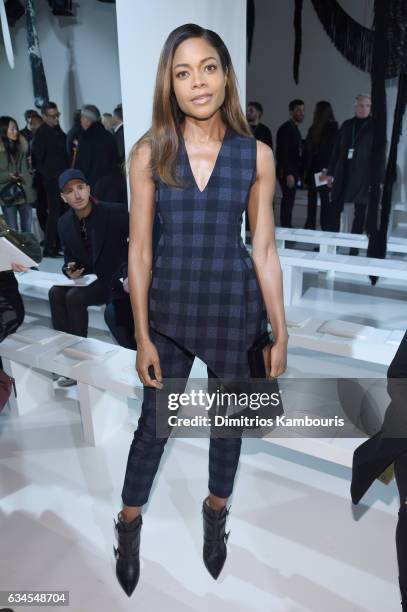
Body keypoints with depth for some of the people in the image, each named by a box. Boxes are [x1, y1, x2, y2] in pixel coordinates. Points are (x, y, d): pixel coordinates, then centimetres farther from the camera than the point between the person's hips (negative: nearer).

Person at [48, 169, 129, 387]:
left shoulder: (115, 213, -15)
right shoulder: (64, 223, 1)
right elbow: (69, 257, 11)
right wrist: (69, 270, -14)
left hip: (115, 279, -5)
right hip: (87, 278, 5)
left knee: (74, 297, -27)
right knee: (55, 293, -21)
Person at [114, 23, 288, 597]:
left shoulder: (256, 154, -3)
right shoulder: (149, 152, -4)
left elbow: (264, 249, -1)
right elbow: (140, 249, -4)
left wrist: (281, 334, -1)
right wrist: (142, 337, -5)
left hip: (234, 307, 1)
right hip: (170, 307, 0)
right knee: (154, 422, 13)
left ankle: (216, 514, 46)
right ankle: (129, 524, 41)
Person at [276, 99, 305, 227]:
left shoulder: (295, 129, 18)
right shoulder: (285, 128, -9)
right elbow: (282, 153, -17)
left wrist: (300, 174, 12)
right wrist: (288, 174, -21)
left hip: (293, 172, 9)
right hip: (287, 173, -9)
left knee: (288, 201, 9)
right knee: (288, 201, -9)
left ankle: (287, 228, 13)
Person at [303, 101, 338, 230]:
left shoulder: (332, 127, -1)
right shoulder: (314, 128, 10)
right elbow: (307, 149, 7)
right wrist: (305, 169, 3)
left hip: (323, 171, -4)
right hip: (313, 170, 4)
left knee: (325, 200, 1)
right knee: (311, 200, 6)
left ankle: (326, 228, 4)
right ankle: (309, 227, 11)